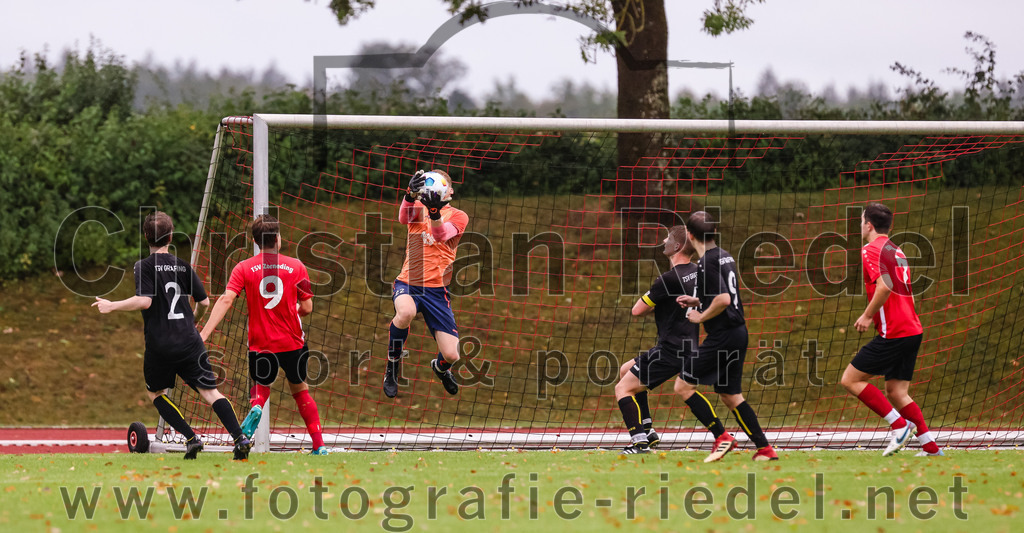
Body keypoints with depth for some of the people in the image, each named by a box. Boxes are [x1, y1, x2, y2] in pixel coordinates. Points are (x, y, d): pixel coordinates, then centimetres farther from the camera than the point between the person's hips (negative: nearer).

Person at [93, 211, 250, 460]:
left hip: (159, 344, -3)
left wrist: (112, 306, -7)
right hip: (189, 341, 3)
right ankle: (240, 438, -19)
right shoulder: (183, 265, 9)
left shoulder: (144, 266, -4)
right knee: (209, 391, -1)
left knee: (155, 392, 19)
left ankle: (191, 438, 5)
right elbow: (204, 301, 10)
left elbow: (145, 300, -17)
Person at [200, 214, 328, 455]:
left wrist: (203, 334, -18)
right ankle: (319, 446, 14)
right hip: (293, 342, 0)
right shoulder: (296, 266, -2)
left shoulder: (243, 268, -4)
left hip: (260, 343, 0)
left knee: (261, 387, 25)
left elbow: (226, 300, -14)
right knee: (300, 390, 19)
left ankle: (256, 407, -12)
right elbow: (307, 307, -1)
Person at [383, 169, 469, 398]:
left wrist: (435, 211, -38)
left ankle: (440, 367, 35)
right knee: (406, 311, -38)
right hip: (408, 283, 0)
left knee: (451, 355, -7)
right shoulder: (418, 209, 8)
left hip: (436, 289, 0)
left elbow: (441, 235, -18)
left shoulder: (458, 216, 4)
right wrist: (411, 194, -38)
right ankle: (392, 368, -13)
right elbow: (404, 218, -17)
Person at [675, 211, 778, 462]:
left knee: (683, 385, -3)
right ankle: (765, 448, 11)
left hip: (722, 335, -9)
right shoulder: (725, 257, 13)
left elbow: (723, 300, -25)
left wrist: (700, 317, -11)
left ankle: (721, 437, -7)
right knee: (730, 395, 15)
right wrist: (698, 300, 20)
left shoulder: (707, 262, -16)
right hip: (739, 332, 9)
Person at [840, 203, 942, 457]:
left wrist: (868, 315, -14)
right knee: (896, 393, 11)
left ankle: (899, 425, -9)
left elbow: (885, 286, -24)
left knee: (851, 379, -2)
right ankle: (931, 447, 3)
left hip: (893, 332, -9)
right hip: (913, 330, 9)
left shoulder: (871, 250, -9)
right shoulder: (896, 251, 19)